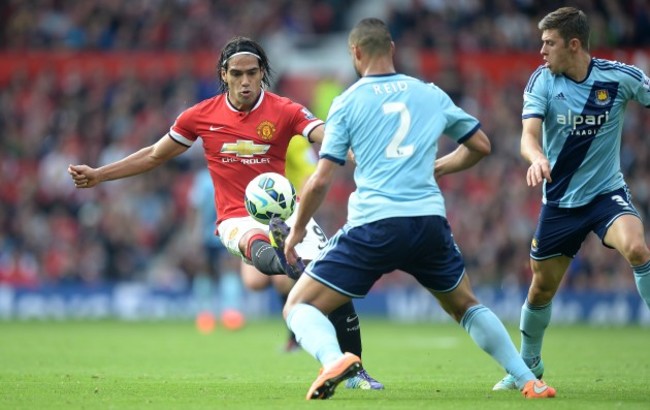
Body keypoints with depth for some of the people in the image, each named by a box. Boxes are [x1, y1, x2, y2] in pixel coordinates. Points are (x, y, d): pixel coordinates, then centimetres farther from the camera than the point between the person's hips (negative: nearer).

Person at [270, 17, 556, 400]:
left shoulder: (347, 102, 4)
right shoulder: (430, 94, 13)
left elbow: (321, 179, -1)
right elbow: (481, 145, 21)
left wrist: (298, 229, 13)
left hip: (373, 225, -4)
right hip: (430, 221, 4)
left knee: (299, 308, 4)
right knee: (466, 306, 29)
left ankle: (334, 359, -28)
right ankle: (529, 380, 18)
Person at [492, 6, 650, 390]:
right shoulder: (542, 80, -10)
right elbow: (529, 136, -21)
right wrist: (536, 158, -45)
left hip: (607, 192, -2)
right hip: (560, 200, 2)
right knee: (541, 289, 9)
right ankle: (529, 363, 35)